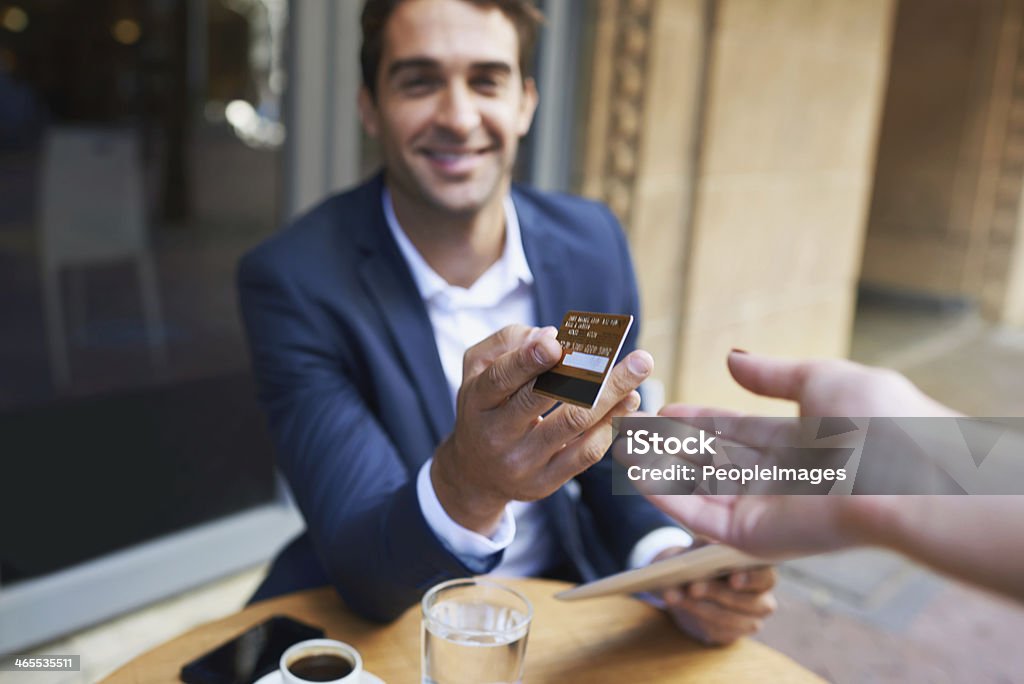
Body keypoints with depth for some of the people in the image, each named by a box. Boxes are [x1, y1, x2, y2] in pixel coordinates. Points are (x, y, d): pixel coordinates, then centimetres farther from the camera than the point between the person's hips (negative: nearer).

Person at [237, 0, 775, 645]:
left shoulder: (593, 241, -5)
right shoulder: (292, 281, -17)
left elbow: (618, 459, 4)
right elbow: (363, 574, -21)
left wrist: (675, 560, -16)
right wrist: (463, 484, -41)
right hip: (377, 623, -2)